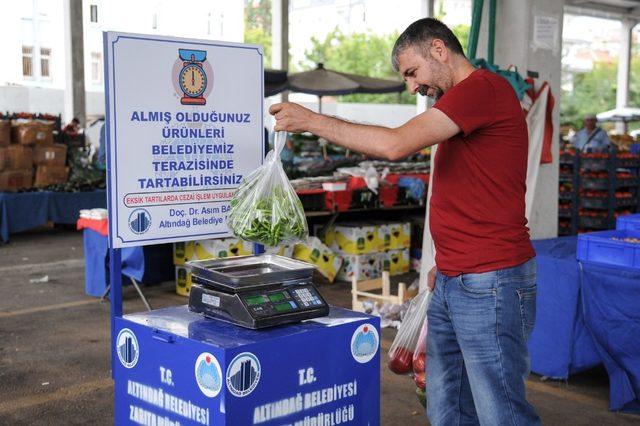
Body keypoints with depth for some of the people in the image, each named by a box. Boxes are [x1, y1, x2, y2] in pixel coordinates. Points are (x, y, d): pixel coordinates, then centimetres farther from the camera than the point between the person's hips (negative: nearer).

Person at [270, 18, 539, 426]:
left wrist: (311, 120, -13)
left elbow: (396, 144, -21)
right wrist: (447, 262, 16)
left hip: (491, 284, -10)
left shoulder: (483, 87, -14)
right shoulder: (464, 101, 19)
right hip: (451, 285, 10)